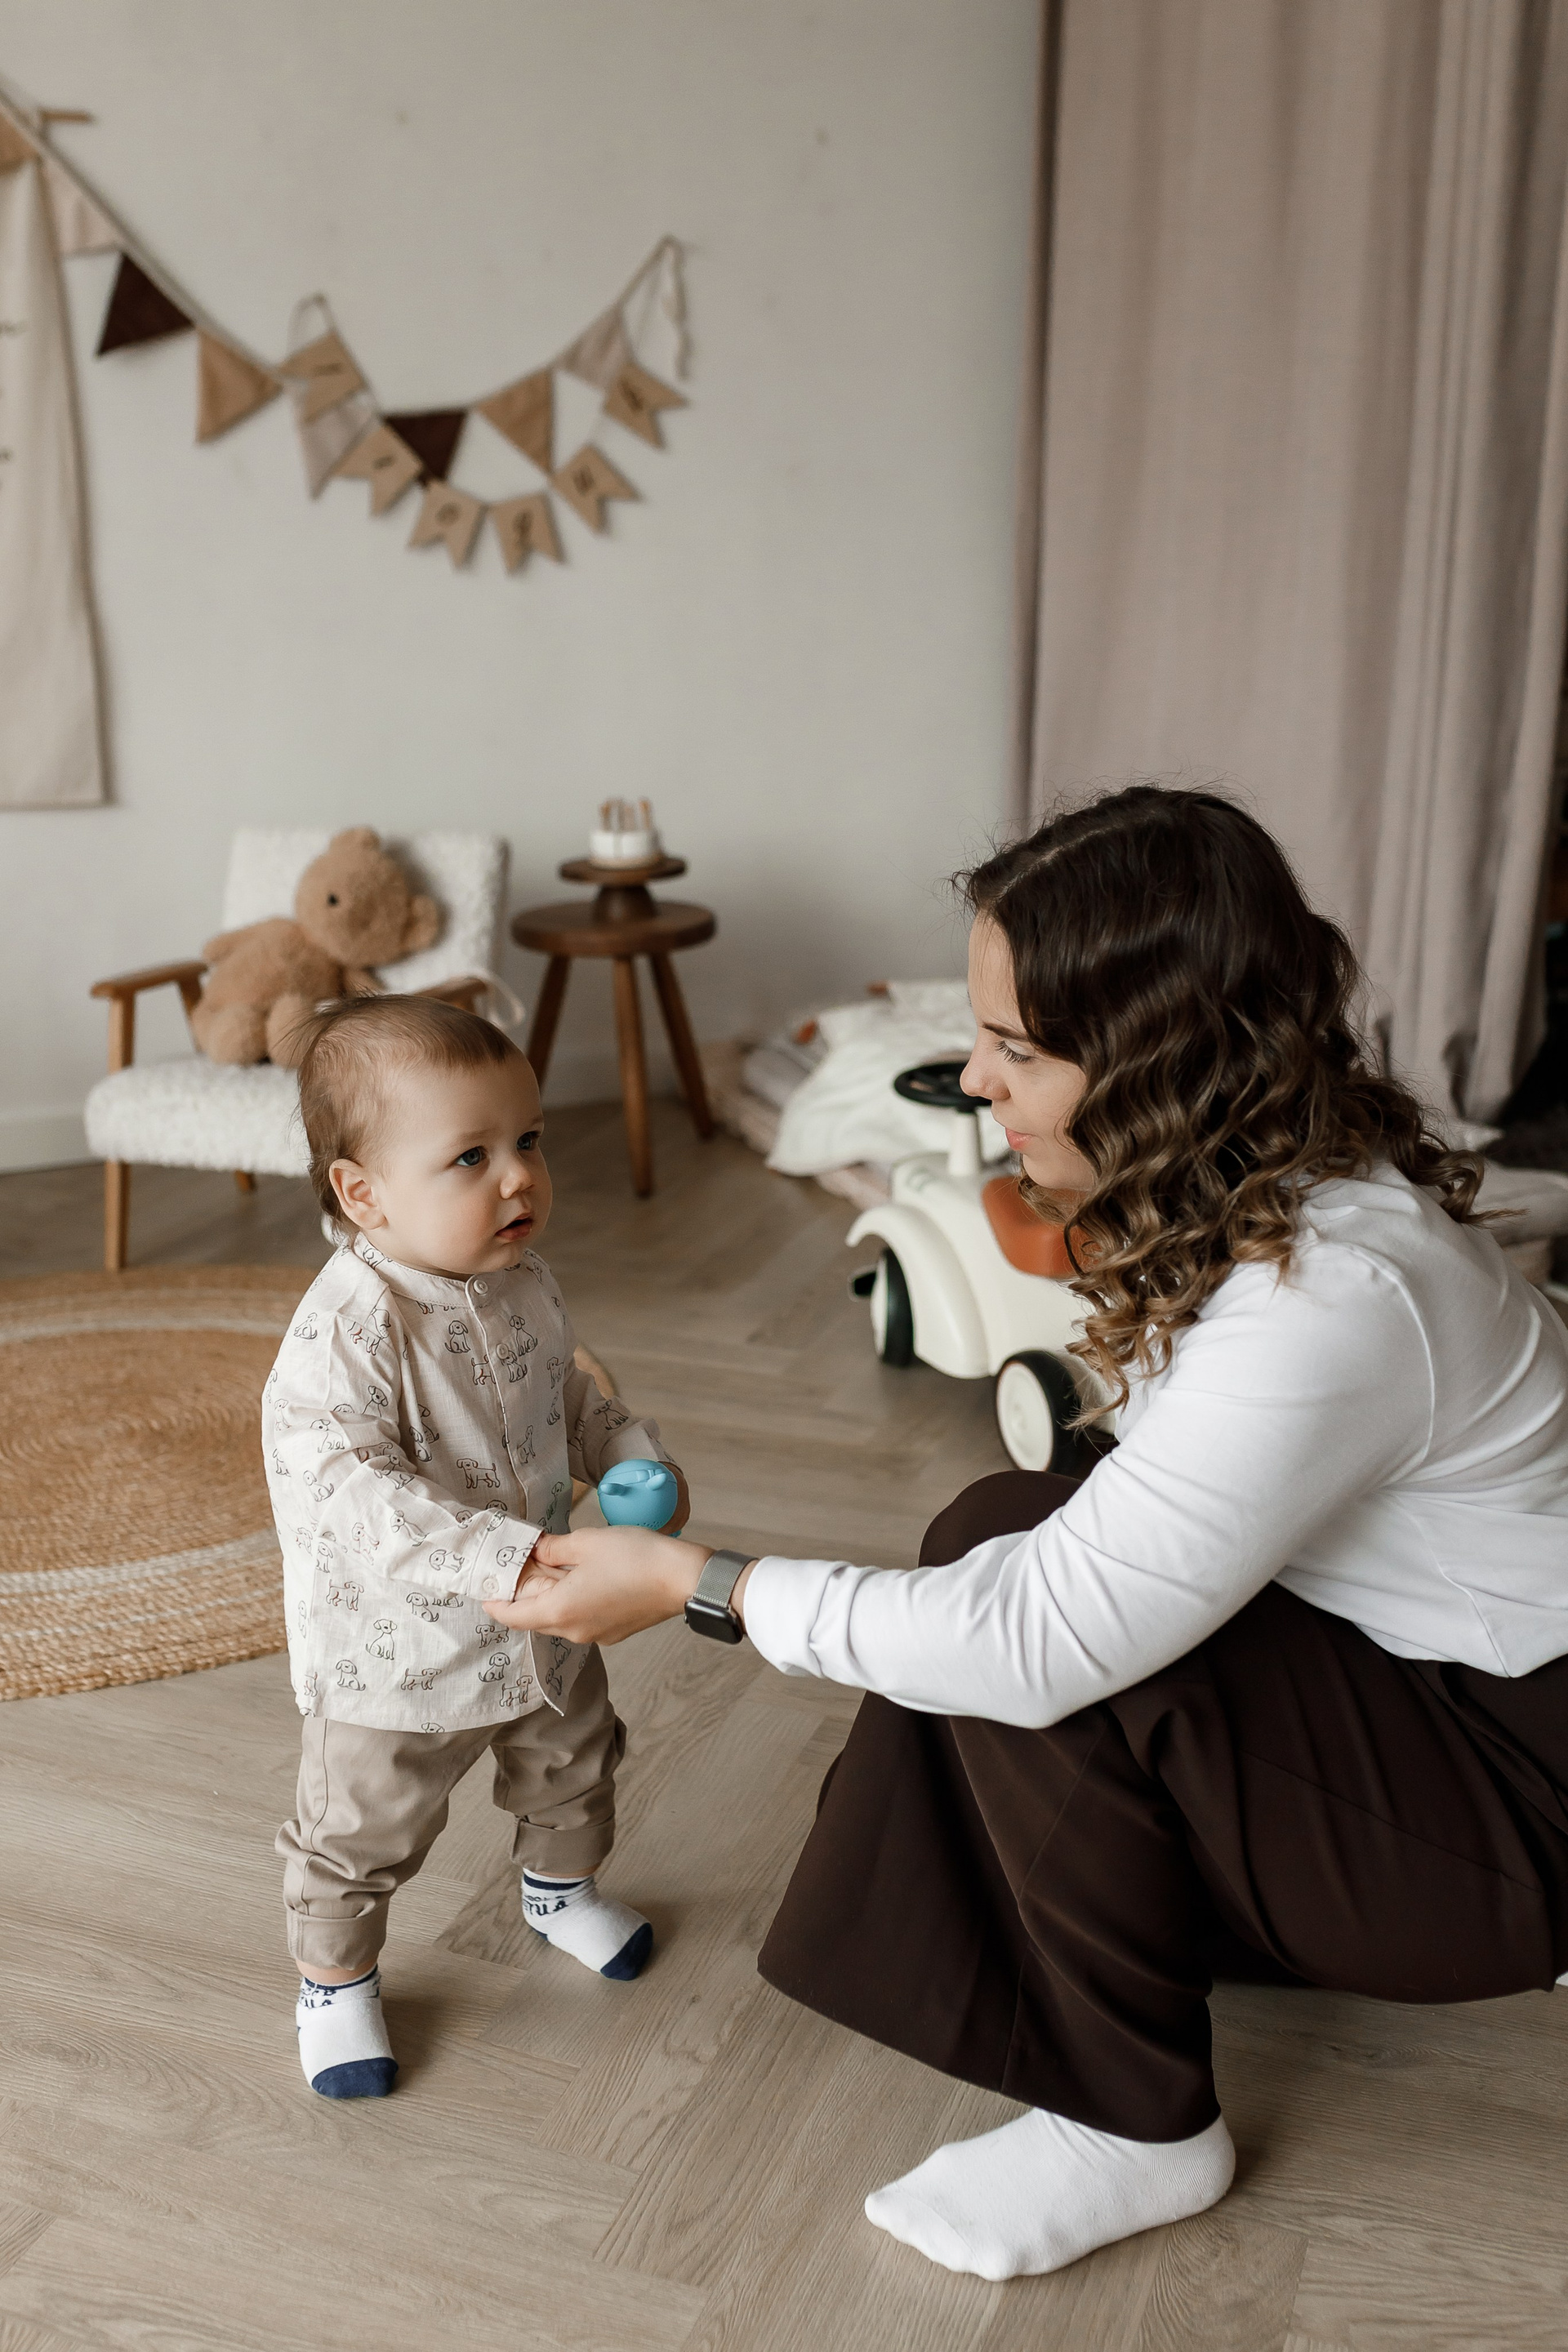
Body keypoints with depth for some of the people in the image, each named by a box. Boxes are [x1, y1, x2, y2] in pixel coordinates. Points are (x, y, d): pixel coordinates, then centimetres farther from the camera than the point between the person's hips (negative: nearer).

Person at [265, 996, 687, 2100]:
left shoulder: (524, 1283, -7)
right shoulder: (348, 1331, -32)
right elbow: (347, 1490, -39)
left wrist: (639, 1462, -8)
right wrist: (506, 1559, -47)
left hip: (543, 1630, 7)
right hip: (398, 1657, -6)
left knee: (574, 1768, 29)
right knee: (363, 1835, 16)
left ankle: (561, 1889, 60)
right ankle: (336, 1981, 45)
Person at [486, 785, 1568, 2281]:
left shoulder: (1329, 1291, -34)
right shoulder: (1250, 1180, -4)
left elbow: (1045, 1638, -34)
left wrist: (695, 1583, -26)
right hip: (1392, 1670, 9)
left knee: (1009, 1553, -24)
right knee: (1006, 1536, -6)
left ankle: (1138, 2131, -5)